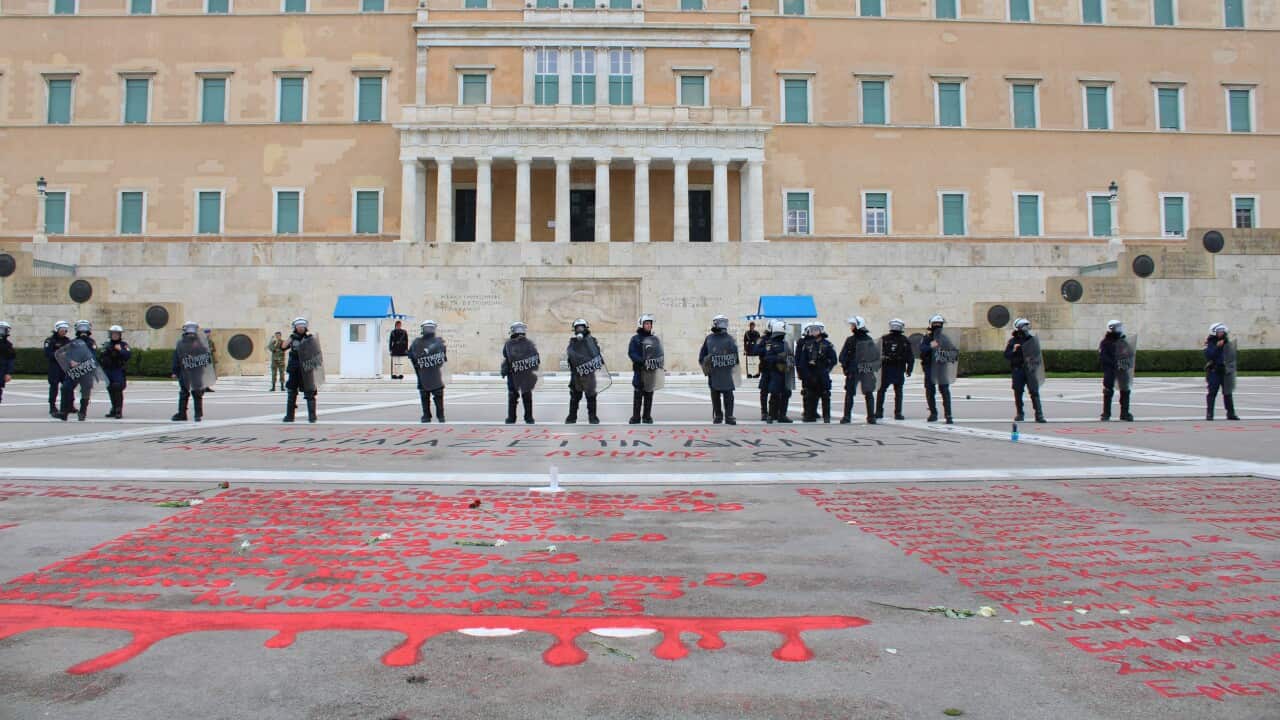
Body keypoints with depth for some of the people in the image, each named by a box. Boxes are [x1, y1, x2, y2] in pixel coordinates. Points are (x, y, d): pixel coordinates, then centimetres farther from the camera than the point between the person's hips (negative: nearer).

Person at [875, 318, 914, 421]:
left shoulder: (884, 339, -4)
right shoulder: (905, 341, 0)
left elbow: (878, 354, -6)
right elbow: (911, 357, 2)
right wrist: (909, 370, 10)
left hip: (885, 369, -1)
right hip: (899, 370, 1)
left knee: (881, 391, 9)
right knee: (898, 392, 7)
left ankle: (879, 412, 8)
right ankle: (898, 413, 4)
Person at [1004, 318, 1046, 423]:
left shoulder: (1032, 339, 7)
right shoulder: (1013, 341, 3)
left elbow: (1038, 354, 13)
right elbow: (1006, 355, 1)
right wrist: (1014, 350, -16)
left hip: (1029, 370, 0)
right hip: (1017, 370, 0)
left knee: (1034, 392, -6)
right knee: (1018, 393, 5)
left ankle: (1039, 415, -4)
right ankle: (1019, 414, 18)